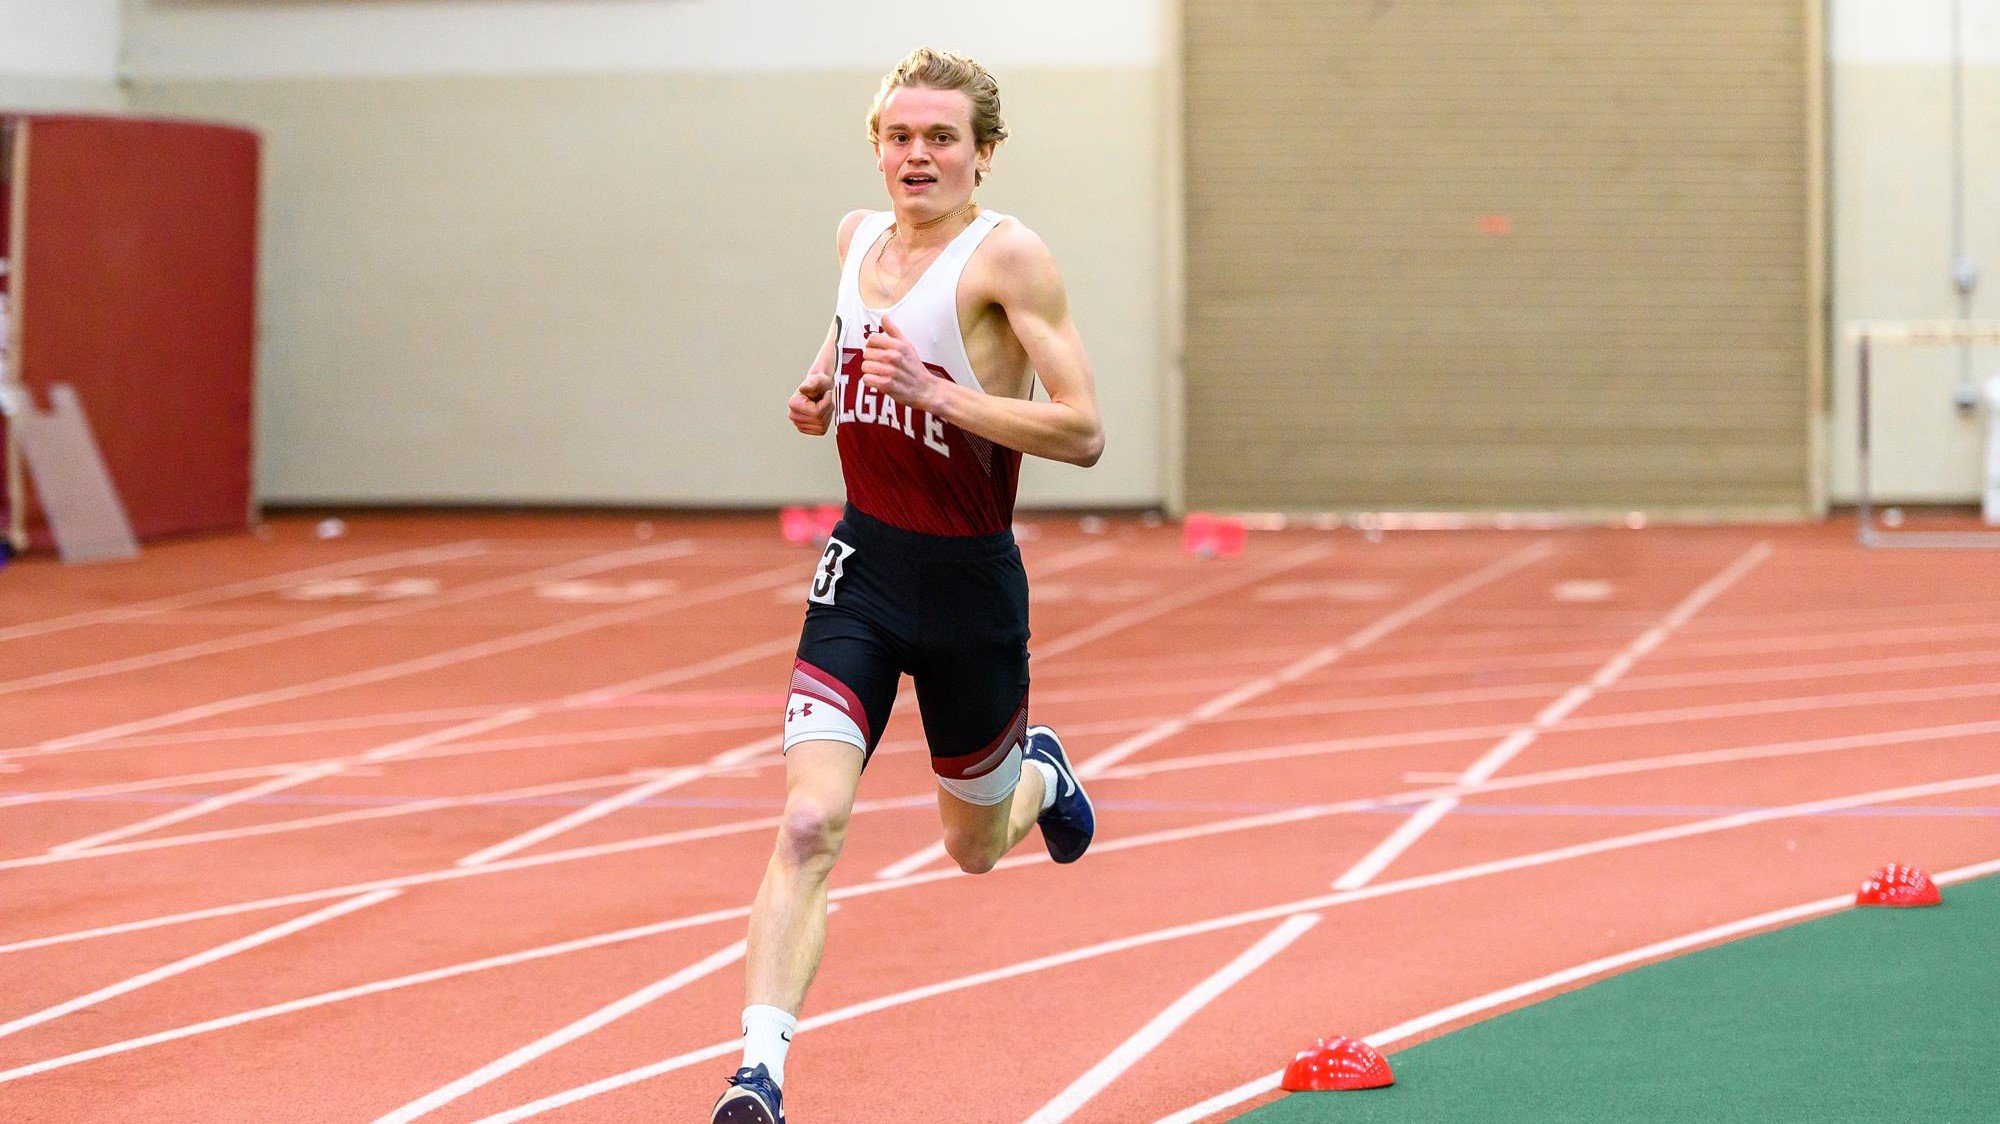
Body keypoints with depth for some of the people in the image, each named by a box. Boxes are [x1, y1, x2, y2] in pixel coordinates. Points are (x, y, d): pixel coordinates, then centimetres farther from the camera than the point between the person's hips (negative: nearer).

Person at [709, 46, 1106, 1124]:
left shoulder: (1007, 256, -14)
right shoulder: (858, 237, 4)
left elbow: (1082, 432, -20)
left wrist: (935, 390, -28)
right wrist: (821, 389, 4)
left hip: (970, 581, -3)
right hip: (862, 563, 3)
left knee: (974, 847, 17)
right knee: (810, 822, -16)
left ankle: (1039, 776, 53)